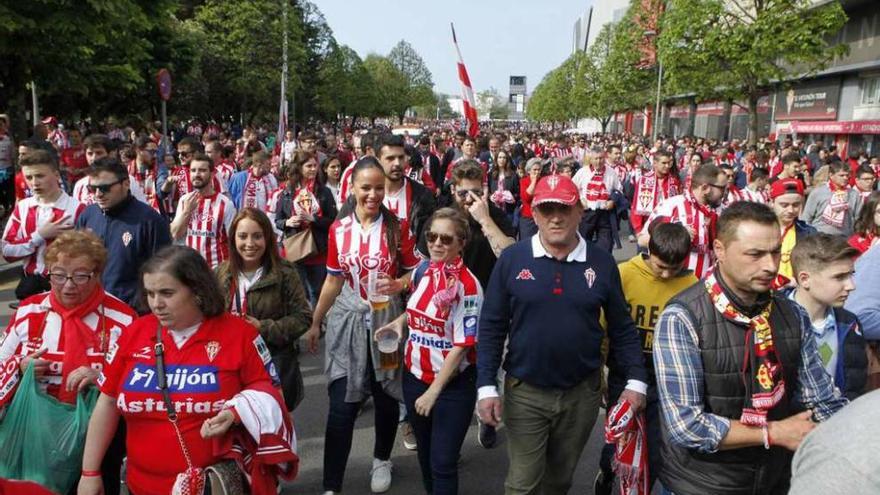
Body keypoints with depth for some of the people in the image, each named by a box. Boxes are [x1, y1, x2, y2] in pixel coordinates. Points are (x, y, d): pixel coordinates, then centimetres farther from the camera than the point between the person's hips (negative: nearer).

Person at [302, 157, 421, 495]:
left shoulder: (398, 227, -6)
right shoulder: (338, 229, 0)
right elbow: (334, 280, 9)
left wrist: (398, 285, -21)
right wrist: (315, 323, 12)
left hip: (387, 320, 0)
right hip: (347, 321, 1)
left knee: (386, 399, 14)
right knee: (342, 407, -3)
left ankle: (382, 460, 40)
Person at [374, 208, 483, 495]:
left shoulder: (467, 285, -20)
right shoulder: (422, 269, -1)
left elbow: (461, 345, -19)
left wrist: (434, 391, -17)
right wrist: (400, 322, -2)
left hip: (452, 385, -6)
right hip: (414, 376, 6)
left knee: (442, 462, 3)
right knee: (425, 453, 22)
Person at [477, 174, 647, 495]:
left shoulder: (601, 262, -3)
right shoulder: (512, 259, -8)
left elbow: (622, 328, 3)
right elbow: (491, 327, -5)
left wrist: (636, 380, -4)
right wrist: (486, 386, -9)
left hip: (582, 392, 2)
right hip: (524, 392, -1)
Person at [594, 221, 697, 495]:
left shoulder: (691, 285, -9)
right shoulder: (624, 274, -14)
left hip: (667, 383, 1)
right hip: (624, 377, -1)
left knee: (656, 454, 9)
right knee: (617, 444, 12)